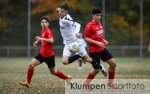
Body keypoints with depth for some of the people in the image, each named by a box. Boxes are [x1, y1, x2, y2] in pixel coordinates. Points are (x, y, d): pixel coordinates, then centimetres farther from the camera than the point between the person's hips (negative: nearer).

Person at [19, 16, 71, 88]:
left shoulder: (48, 31, -16)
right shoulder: (43, 31, 8)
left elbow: (51, 40, -33)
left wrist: (41, 39, -35)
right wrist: (37, 41, 14)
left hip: (49, 55, -7)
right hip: (42, 53, 7)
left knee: (53, 72, 8)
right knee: (31, 65, -11)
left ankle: (67, 77, 30)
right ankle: (27, 82, -5)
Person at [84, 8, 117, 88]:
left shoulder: (99, 23, 10)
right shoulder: (89, 26, -14)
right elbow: (86, 38, -15)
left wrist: (104, 40, 5)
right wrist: (97, 43, -21)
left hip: (102, 49, 8)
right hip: (94, 51, -8)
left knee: (113, 63, 2)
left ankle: (110, 82, 17)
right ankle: (86, 83, 15)